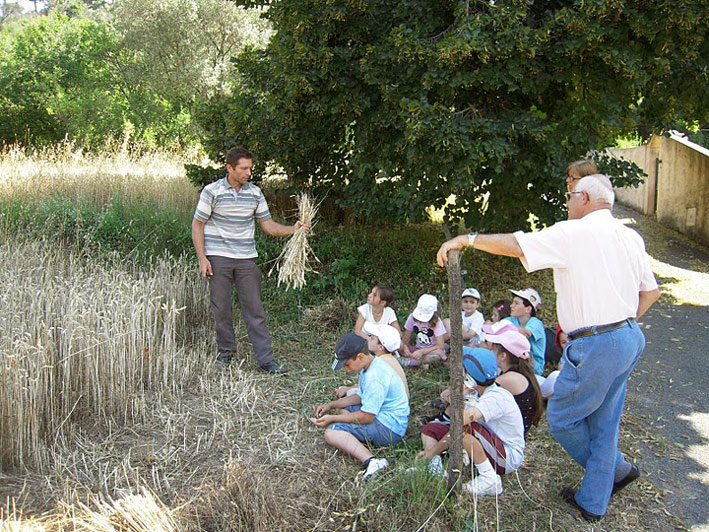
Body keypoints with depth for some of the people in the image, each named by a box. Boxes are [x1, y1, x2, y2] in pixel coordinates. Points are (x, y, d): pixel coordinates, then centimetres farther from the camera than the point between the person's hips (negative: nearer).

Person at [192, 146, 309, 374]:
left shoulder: (255, 193, 6)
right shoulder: (212, 191, -5)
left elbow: (268, 225, 9)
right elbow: (197, 225, -1)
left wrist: (293, 229, -7)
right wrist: (202, 258, -8)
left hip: (246, 258, 3)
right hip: (218, 258, -2)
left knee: (254, 309, 0)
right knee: (221, 309, 5)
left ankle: (266, 359, 3)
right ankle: (226, 351, 24)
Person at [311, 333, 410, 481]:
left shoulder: (375, 377, -24)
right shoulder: (369, 366, 8)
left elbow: (367, 417, -22)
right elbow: (361, 397, 20)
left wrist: (332, 418, -13)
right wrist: (331, 405, 12)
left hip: (389, 428, -11)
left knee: (331, 432, -19)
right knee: (340, 409, 23)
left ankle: (371, 461, -35)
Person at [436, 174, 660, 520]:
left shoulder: (575, 233, -14)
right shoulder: (631, 238, 11)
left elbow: (515, 245, -21)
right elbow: (651, 291, 17)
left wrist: (467, 239, -12)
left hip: (595, 346, -9)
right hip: (630, 339, 9)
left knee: (562, 418, 12)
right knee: (604, 423, 18)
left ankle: (617, 469, 31)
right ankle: (593, 502, 29)